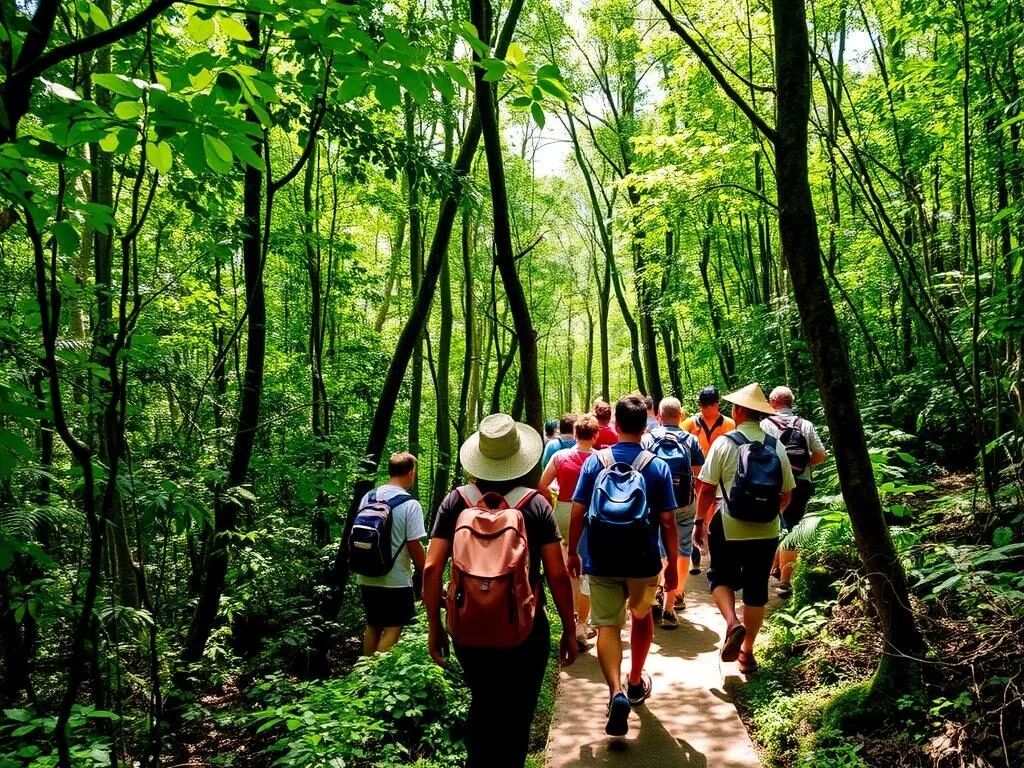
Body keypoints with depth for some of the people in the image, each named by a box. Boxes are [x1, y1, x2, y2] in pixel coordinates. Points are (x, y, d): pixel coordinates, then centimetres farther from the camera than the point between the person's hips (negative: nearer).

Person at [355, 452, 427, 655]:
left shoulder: (368, 498, 2)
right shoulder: (410, 505, -14)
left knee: (373, 626, 19)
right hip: (396, 581, -6)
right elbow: (415, 547, -14)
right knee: (392, 630, 4)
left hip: (367, 578, 6)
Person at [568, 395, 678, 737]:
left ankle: (617, 692, -16)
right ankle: (636, 684, 37)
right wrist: (673, 563, 5)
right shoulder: (658, 466, -7)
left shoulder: (595, 461, -5)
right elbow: (668, 520, -6)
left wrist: (572, 552, 8)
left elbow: (577, 512, -5)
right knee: (642, 617, 24)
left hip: (601, 561, -1)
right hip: (643, 561, 1)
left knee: (607, 626, 5)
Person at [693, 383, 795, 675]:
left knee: (721, 577, 17)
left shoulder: (724, 443, -10)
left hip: (729, 529, -3)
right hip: (766, 531, 3)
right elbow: (787, 494, 6)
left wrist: (700, 522, 2)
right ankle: (747, 652, 22)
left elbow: (706, 489, -10)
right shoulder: (776, 446, 0)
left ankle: (732, 623, -8)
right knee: (756, 589, 14)